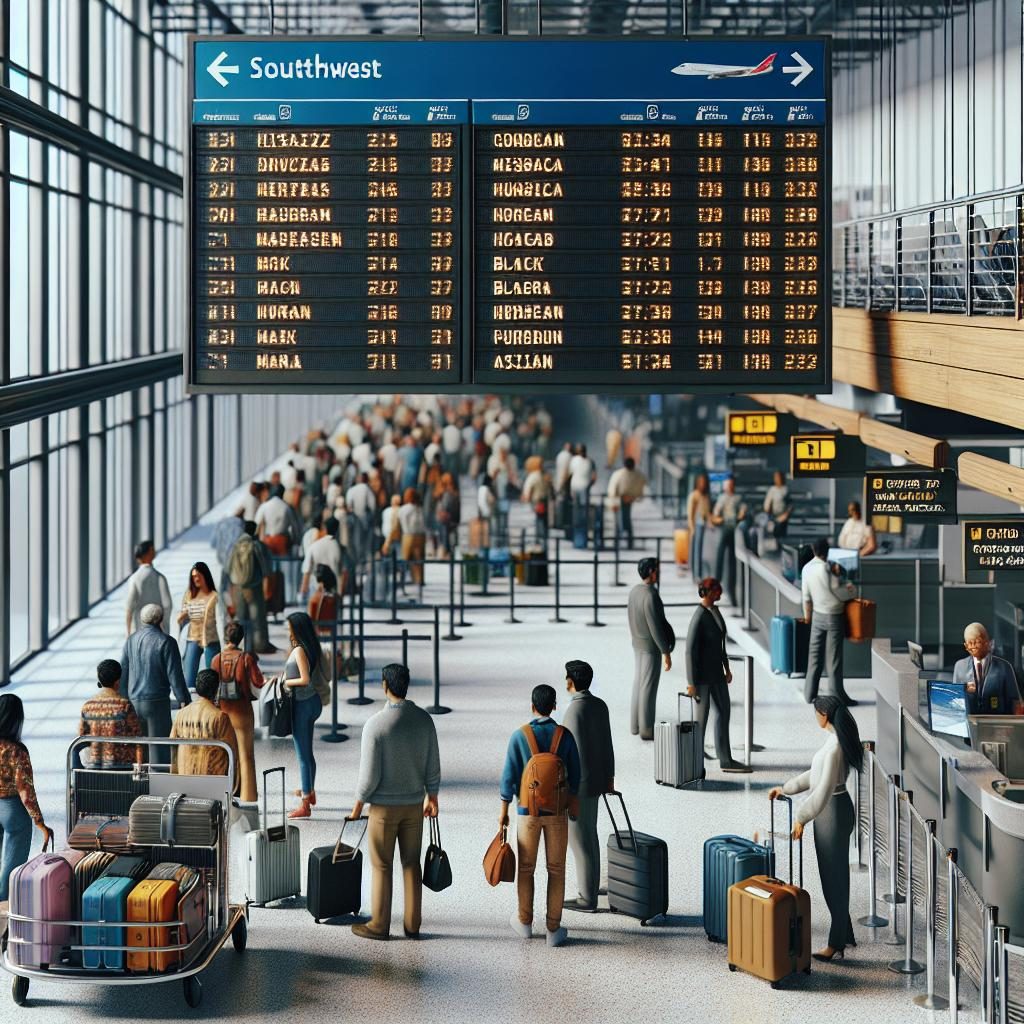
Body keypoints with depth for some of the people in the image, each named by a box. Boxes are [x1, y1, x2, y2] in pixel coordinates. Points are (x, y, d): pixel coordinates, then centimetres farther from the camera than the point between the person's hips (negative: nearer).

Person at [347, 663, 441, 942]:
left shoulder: (376, 725, -19)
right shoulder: (424, 720, -4)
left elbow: (370, 774, -16)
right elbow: (433, 766, 2)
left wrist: (358, 803, -2)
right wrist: (432, 798, 15)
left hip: (384, 806, -4)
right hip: (414, 804, 4)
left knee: (382, 866, 7)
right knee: (411, 863, 12)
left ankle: (379, 925, 15)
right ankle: (412, 925, 16)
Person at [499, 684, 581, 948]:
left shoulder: (519, 736, -10)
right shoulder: (564, 735, -7)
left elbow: (509, 775, -8)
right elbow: (574, 774, 2)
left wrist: (504, 810, 1)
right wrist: (572, 802, 20)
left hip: (528, 810, 0)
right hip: (557, 810, 0)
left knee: (526, 867, 15)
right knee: (556, 869, 6)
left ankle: (525, 922, 26)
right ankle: (554, 929, 7)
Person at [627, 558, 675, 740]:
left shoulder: (634, 592, 2)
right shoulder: (650, 596, -27)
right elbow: (656, 627, -26)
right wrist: (666, 653, -21)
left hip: (637, 643, 9)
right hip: (652, 646, -9)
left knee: (639, 683, 17)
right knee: (649, 687, 0)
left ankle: (636, 724, 25)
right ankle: (646, 729, 7)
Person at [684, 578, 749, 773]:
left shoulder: (714, 610, 5)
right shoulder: (699, 617, -22)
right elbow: (690, 650, -21)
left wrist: (726, 667, 21)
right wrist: (691, 683, -20)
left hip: (716, 671, 10)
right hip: (702, 673, -9)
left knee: (724, 711, 14)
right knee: (701, 716, 1)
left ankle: (726, 760, 23)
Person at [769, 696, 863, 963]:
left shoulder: (836, 746, -23)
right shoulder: (835, 739, 8)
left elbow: (824, 788, -26)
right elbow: (817, 775, 19)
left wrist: (802, 817, -21)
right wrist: (786, 789, 21)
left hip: (833, 811, -10)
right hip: (831, 810, 10)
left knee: (834, 878, -2)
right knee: (833, 876, 16)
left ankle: (837, 944, 6)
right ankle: (843, 936, 25)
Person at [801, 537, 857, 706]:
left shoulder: (807, 568, 0)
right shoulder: (825, 568, -22)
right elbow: (839, 592, -16)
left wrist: (807, 614, 23)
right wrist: (850, 591, 5)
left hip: (817, 616, 6)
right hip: (833, 616, -6)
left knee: (815, 655, 11)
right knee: (833, 657, -1)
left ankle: (810, 694, 15)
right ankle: (838, 696, 5)